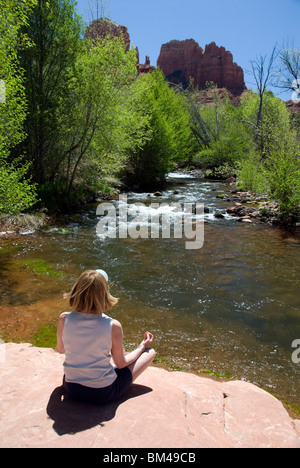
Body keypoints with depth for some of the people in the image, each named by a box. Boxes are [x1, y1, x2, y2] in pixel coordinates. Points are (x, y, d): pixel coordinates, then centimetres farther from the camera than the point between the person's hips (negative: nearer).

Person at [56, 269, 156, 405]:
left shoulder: (64, 319, -16)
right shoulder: (113, 326, -24)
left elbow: (61, 349, 4)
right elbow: (120, 363, -8)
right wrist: (143, 346, 8)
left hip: (71, 390, 5)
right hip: (103, 395, -4)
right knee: (150, 352, 11)